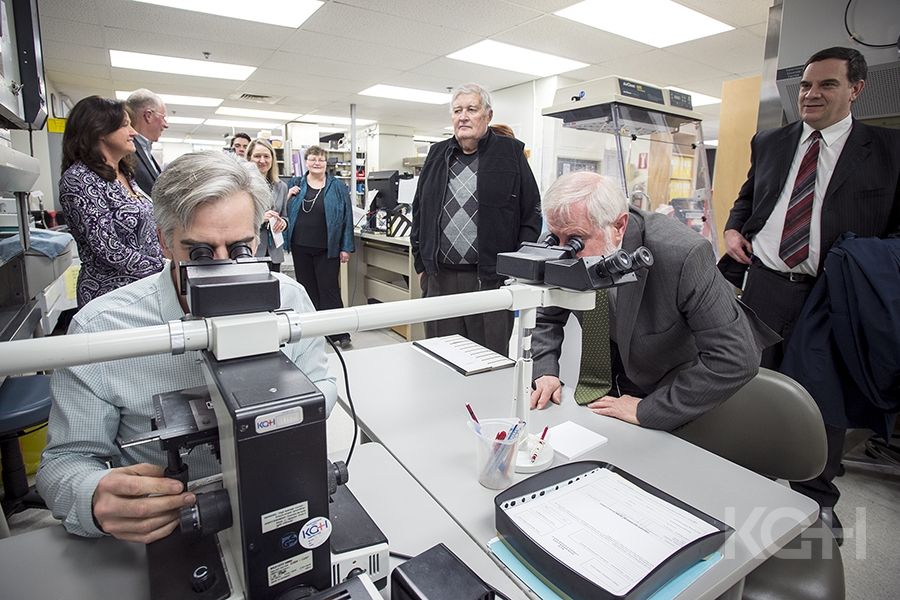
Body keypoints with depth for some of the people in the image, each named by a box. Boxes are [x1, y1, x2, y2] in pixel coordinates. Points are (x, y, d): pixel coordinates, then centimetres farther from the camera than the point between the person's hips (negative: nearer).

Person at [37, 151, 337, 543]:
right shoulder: (98, 330, -13)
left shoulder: (290, 298, -6)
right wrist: (94, 500, -27)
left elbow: (320, 384, 7)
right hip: (165, 529, 1)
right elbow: (66, 460, -4)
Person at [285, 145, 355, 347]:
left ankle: (340, 333, 5)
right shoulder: (294, 185, 9)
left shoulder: (337, 187, 1)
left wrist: (346, 247, -6)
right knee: (307, 290, 11)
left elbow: (346, 217, -2)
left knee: (329, 290, -2)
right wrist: (288, 197, -6)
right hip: (300, 247, 3)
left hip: (326, 249, -3)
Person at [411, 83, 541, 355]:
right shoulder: (437, 154, 14)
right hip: (439, 278, 4)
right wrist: (421, 264, 13)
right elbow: (419, 212, 18)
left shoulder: (510, 153, 2)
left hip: (491, 279, -3)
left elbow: (532, 214, 1)